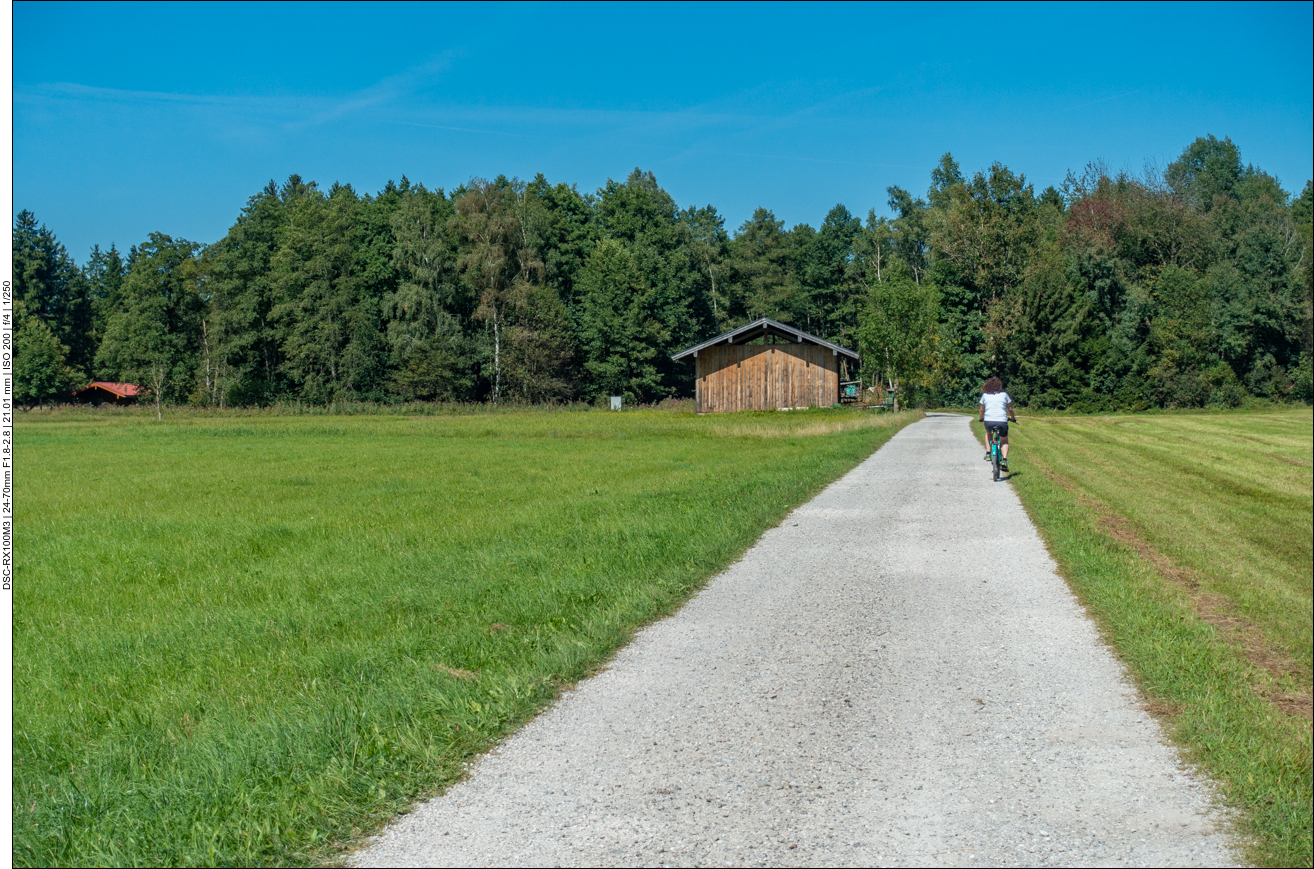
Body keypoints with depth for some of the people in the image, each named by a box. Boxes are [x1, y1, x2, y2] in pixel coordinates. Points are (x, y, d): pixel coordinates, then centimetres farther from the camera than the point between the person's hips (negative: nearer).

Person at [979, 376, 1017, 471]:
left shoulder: (985, 395, 12)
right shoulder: (1004, 394, 12)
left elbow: (982, 410, 22)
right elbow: (1010, 409, 18)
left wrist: (980, 418, 40)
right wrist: (1013, 418, 35)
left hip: (988, 421, 1)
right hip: (1002, 421, -1)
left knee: (988, 433, 35)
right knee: (1004, 441, 21)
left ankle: (988, 453, 20)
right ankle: (1004, 460, 0)